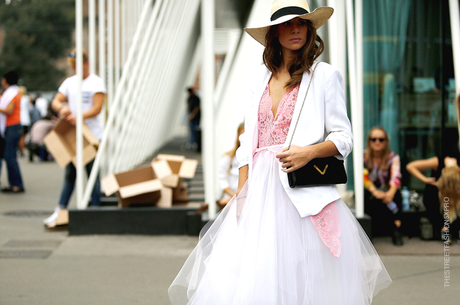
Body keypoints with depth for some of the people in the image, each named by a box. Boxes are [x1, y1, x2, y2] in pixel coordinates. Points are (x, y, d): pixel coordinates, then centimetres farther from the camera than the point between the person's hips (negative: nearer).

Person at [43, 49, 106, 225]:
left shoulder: (96, 83, -5)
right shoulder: (69, 82, 12)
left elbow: (97, 108, -13)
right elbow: (55, 101, 8)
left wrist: (79, 117, -28)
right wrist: (61, 108, -16)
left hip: (92, 136, -5)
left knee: (93, 174, -2)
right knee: (70, 174, 9)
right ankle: (60, 211, 11)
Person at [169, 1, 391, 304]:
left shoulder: (325, 75, 2)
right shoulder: (260, 78, 15)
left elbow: (343, 138, 0)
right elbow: (248, 142, 15)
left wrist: (309, 152, -19)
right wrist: (241, 193, 6)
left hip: (303, 191, -4)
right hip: (261, 190, 4)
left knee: (302, 279, -6)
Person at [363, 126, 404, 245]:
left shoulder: (393, 157, 1)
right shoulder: (363, 157, 0)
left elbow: (395, 177, -17)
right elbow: (364, 178, -16)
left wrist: (391, 192, -39)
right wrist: (374, 191, -36)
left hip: (387, 192, 0)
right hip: (369, 193, 0)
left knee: (397, 195, -32)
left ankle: (396, 231, -35)